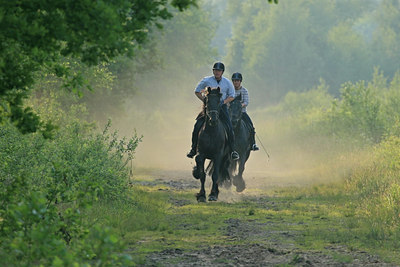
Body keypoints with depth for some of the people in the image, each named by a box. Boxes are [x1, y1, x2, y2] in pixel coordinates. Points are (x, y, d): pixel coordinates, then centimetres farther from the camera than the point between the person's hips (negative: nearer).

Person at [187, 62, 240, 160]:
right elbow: (197, 91, 9)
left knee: (229, 127, -16)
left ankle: (232, 150, -6)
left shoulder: (227, 83, 2)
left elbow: (232, 96, 9)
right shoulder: (206, 80, 0)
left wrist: (223, 102, -10)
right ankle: (193, 149, 2)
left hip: (222, 107, 0)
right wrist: (205, 101, -5)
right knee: (197, 125, -13)